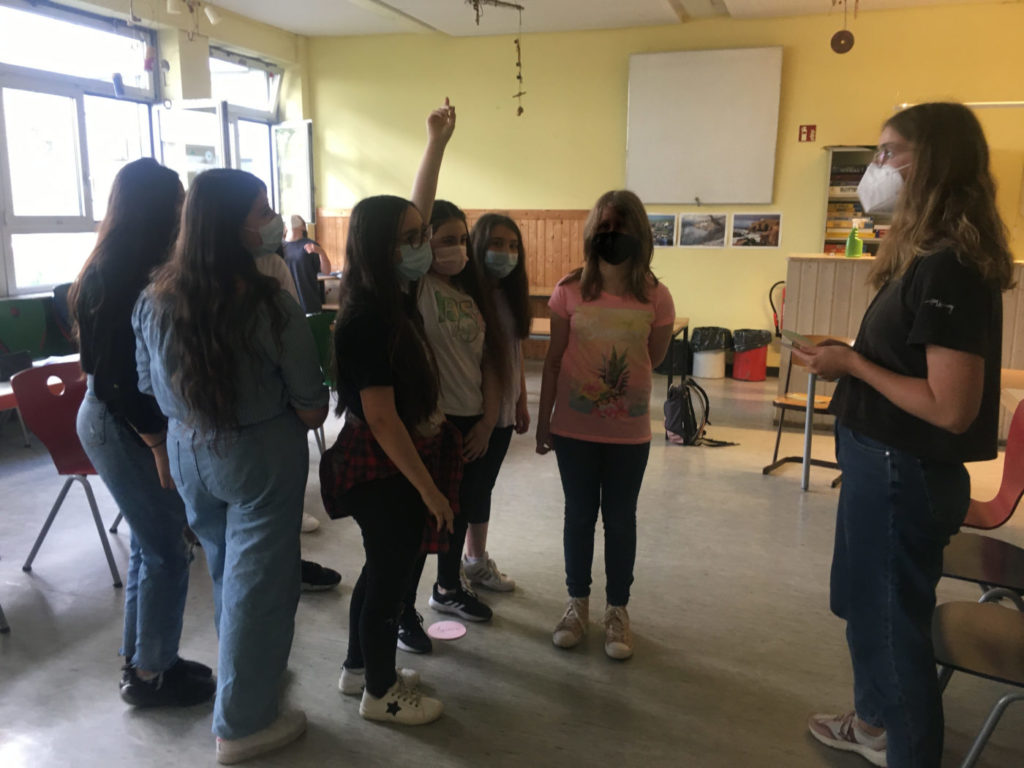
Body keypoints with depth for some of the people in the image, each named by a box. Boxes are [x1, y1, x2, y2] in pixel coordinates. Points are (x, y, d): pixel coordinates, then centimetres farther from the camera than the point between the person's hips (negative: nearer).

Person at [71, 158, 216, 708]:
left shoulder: (120, 271, 8)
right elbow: (114, 376, -21)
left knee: (151, 546, 16)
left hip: (116, 421, 9)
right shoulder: (115, 280, -19)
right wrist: (157, 442, -18)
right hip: (124, 428, -9)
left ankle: (141, 662, 29)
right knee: (167, 552, 0)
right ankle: (151, 674, 16)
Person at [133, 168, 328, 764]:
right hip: (260, 454, -6)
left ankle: (244, 676, 46)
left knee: (224, 569, 25)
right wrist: (308, 415, 5)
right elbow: (310, 408, -17)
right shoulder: (269, 303, -22)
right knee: (257, 579, 9)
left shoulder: (154, 299, -4)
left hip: (187, 450, 6)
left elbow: (151, 388, 7)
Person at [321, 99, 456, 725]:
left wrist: (437, 144, 13)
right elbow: (381, 418, -25)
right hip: (386, 471, -9)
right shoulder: (367, 321, -24)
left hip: (389, 465, 9)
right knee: (391, 572, 6)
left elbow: (415, 214, 12)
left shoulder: (394, 298, 2)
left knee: (384, 567, 21)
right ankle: (380, 692, 27)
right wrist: (428, 487, -20)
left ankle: (360, 668, 40)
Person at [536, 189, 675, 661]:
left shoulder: (655, 297, -8)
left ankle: (617, 611, 28)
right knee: (579, 515, 14)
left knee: (620, 519, 12)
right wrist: (543, 419, 1)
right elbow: (554, 358, -1)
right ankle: (578, 603, 32)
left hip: (629, 431, 0)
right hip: (574, 427, 0)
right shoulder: (570, 290, -7)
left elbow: (655, 358, 7)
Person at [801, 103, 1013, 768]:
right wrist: (851, 359, 3)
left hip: (905, 473, -10)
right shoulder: (928, 255, 9)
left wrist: (853, 365, -19)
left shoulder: (951, 266, -23)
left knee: (894, 615, 7)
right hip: (883, 463, 10)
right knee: (864, 601, 25)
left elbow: (950, 407, -26)